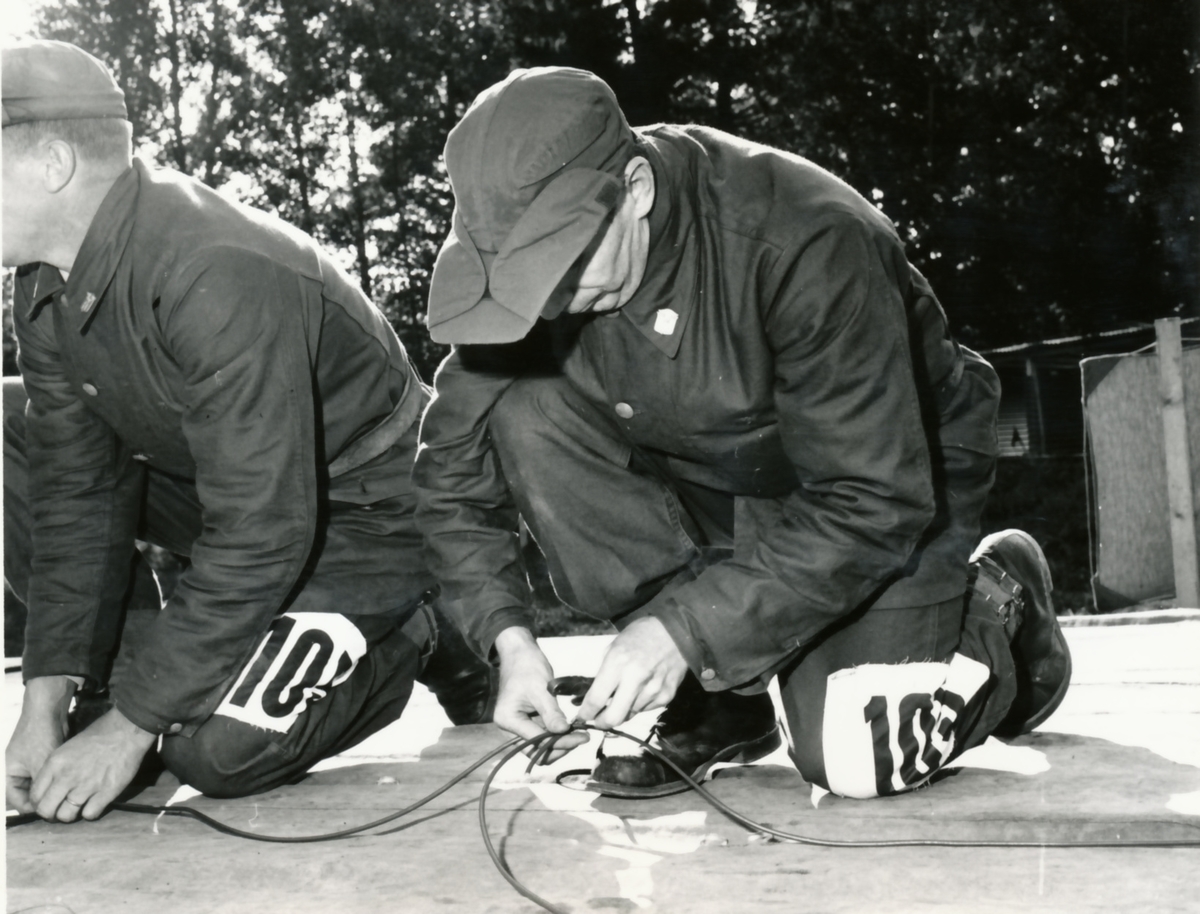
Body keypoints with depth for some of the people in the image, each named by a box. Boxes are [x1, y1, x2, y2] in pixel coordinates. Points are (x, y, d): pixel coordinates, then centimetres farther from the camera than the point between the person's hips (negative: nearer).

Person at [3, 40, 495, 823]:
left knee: (218, 750, -23)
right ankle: (125, 668, 5)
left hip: (361, 509, -8)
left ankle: (413, 638, 4)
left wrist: (128, 727, -26)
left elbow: (260, 536, -32)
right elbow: (78, 485, -3)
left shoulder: (219, 278, -32)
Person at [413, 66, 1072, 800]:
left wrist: (687, 627, -35)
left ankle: (997, 603, 12)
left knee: (854, 757, -22)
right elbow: (456, 461, -10)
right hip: (706, 474, 5)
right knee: (525, 418, -21)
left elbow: (872, 502, -32)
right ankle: (712, 695, -7)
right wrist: (508, 636, -22)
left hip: (898, 474, -5)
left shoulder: (807, 243, -34)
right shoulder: (529, 251, -18)